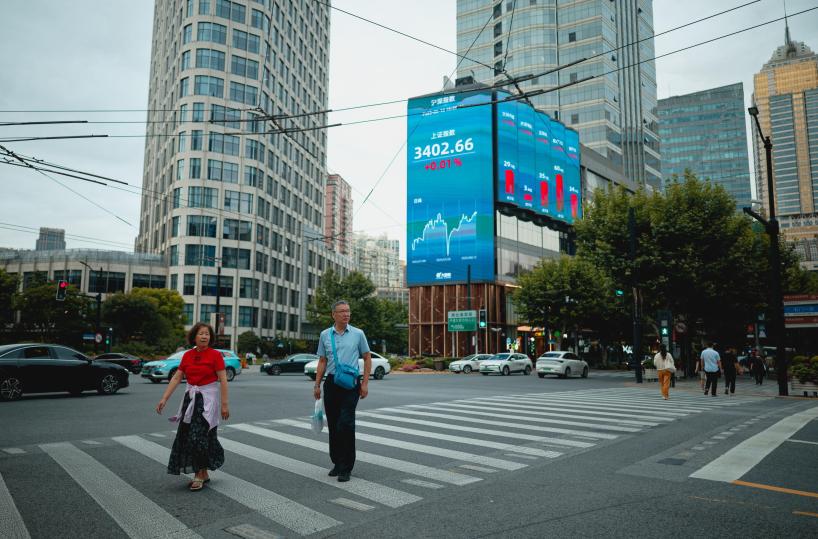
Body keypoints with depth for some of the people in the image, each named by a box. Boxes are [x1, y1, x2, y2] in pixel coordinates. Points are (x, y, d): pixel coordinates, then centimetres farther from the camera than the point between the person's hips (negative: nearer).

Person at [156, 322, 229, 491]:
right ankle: (203, 474, 21)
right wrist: (164, 399, -3)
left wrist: (224, 404, -14)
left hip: (208, 398, -5)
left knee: (199, 436, -6)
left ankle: (200, 474, 11)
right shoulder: (187, 355, 4)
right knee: (187, 436, 7)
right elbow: (176, 378, 4)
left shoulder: (215, 355, -10)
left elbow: (223, 380, -12)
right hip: (191, 397, 6)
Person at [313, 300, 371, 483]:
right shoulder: (325, 335, 6)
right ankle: (337, 463, 25)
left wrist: (365, 383, -2)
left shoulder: (358, 334, 0)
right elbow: (322, 361, 11)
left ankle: (346, 468, -1)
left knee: (346, 424, -11)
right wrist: (317, 385, 5)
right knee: (333, 425, 9)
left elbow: (367, 358, 6)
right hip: (331, 383, 3)